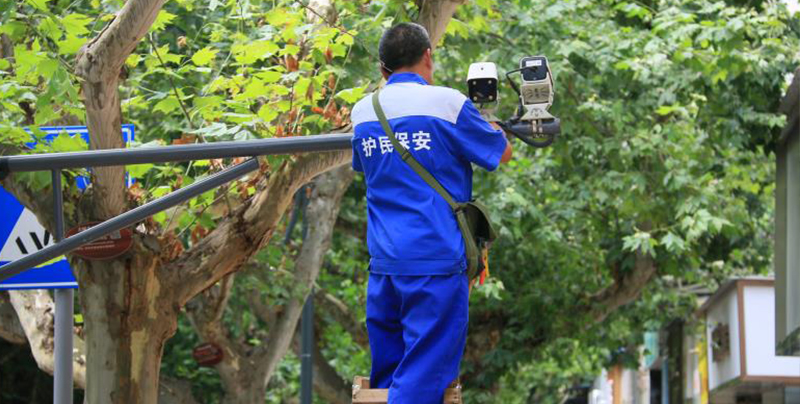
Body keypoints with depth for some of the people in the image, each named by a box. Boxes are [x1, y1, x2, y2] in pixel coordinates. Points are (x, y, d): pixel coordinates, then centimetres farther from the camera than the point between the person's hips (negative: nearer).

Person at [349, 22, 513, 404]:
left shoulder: (362, 112, 8)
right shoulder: (448, 103, -7)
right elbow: (502, 154, 7)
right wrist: (484, 120, 25)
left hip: (382, 267, 5)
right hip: (436, 264, -5)